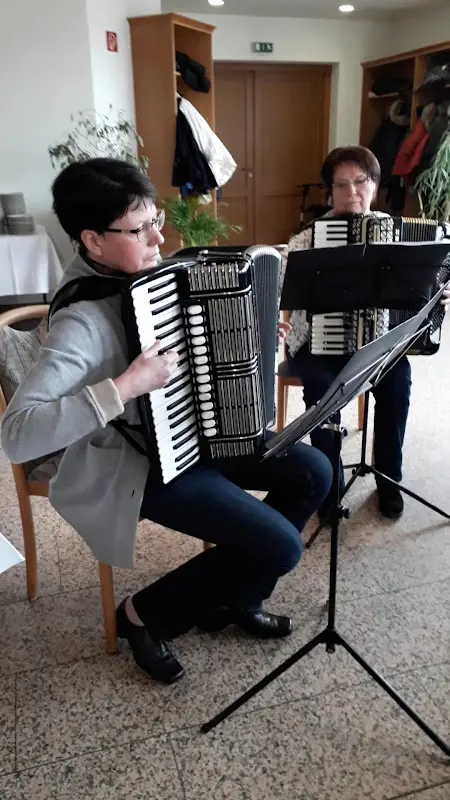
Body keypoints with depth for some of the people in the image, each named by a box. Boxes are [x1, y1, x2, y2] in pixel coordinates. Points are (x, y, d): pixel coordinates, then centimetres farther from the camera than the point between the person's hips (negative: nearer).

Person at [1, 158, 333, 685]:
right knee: (281, 546, -14)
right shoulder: (82, 320, -27)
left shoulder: (142, 272, -2)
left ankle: (236, 596, 22)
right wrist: (126, 387, -39)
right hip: (137, 466, -8)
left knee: (313, 473, 5)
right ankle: (146, 614, 8)